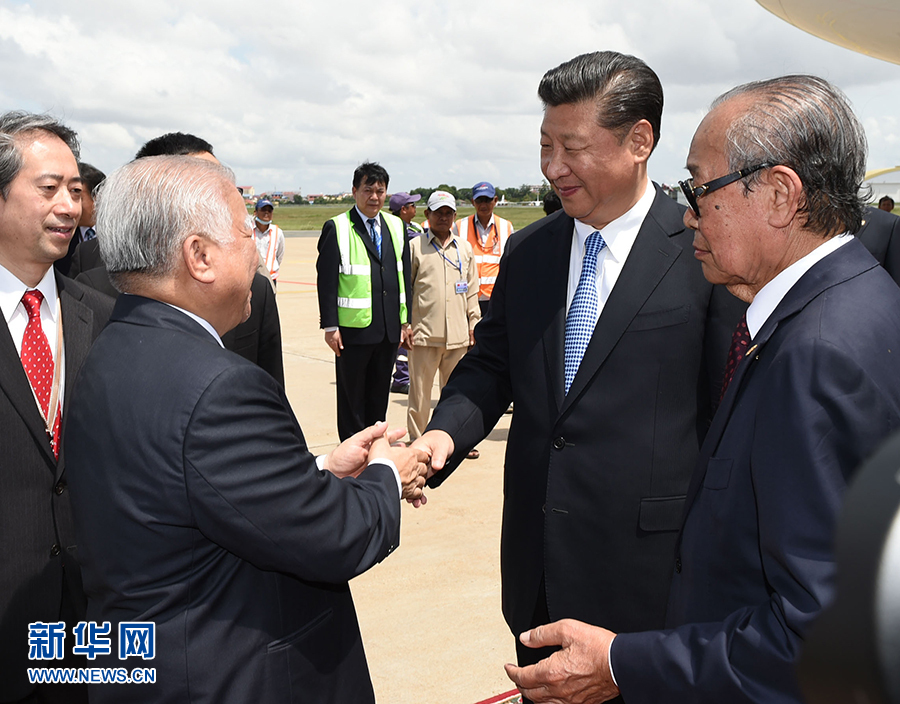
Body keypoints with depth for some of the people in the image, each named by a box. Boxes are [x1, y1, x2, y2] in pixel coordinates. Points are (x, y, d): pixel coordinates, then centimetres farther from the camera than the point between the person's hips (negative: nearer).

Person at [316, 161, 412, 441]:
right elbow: (326, 279, -8)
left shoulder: (396, 226, 10)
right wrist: (330, 326, -12)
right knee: (352, 397, 6)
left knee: (379, 396, 14)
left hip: (389, 330, 5)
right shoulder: (337, 228, -5)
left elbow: (404, 277, 12)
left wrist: (405, 321, 9)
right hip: (353, 329, -5)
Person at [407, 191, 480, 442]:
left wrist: (474, 324, 12)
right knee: (419, 390, 2)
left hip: (458, 334, 3)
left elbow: (471, 290, 16)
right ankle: (416, 440, 14)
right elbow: (404, 289, 3)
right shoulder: (415, 247, 2)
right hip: (424, 333, -3)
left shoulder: (465, 248, 13)